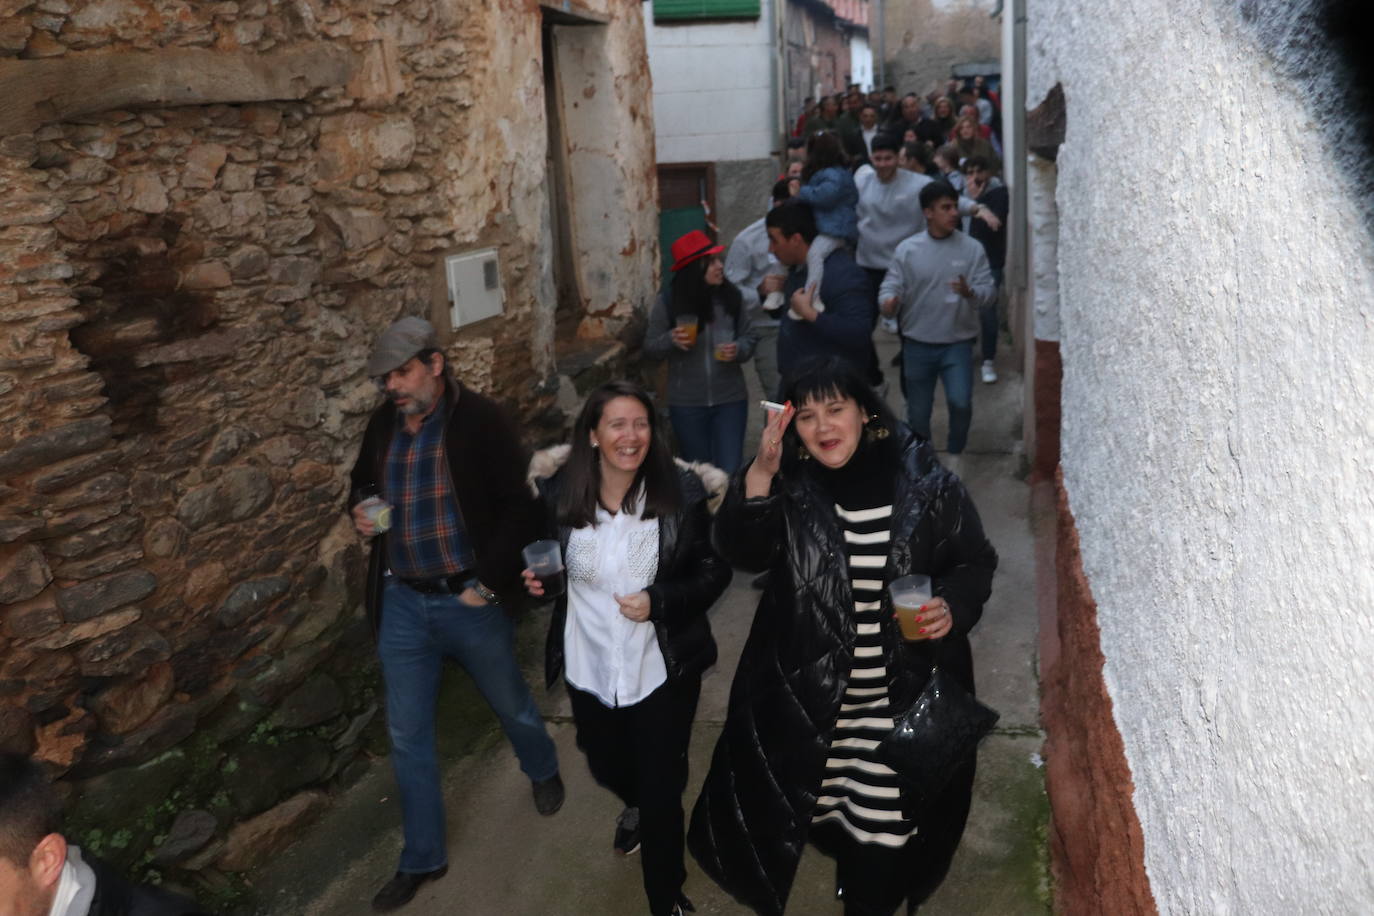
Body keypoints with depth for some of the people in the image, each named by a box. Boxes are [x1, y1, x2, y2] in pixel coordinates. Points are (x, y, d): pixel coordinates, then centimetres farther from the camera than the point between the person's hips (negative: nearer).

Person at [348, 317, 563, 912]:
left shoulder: (481, 421, -14)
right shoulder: (383, 423, 1)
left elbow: (519, 508, -14)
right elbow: (361, 482, 19)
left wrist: (486, 584, -17)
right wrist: (360, 509, -4)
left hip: (468, 599, -4)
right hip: (402, 603, 4)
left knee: (512, 706, 18)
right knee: (407, 736, 11)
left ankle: (543, 772, 52)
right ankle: (423, 858, 30)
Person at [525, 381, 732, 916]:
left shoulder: (682, 492, -17)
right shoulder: (558, 492, -11)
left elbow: (715, 570, -8)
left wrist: (659, 601, -23)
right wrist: (536, 579, -14)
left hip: (662, 669, -3)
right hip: (589, 666, 3)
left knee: (661, 788, 9)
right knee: (607, 767, 27)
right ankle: (636, 808, 66)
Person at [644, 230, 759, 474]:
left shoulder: (731, 295, -4)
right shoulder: (668, 302, -8)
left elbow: (750, 336, 6)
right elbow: (650, 348, -1)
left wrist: (739, 350, -15)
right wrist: (671, 340, -21)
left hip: (730, 399, 0)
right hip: (687, 404, 0)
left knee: (730, 471, -3)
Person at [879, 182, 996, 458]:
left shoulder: (972, 248, -3)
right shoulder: (907, 249, -3)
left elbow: (989, 288, -7)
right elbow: (891, 286, -6)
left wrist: (971, 293, -29)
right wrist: (889, 301, -29)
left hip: (957, 343, -1)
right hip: (918, 344, 1)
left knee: (960, 402, -16)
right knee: (918, 411, 10)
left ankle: (955, 455, 10)